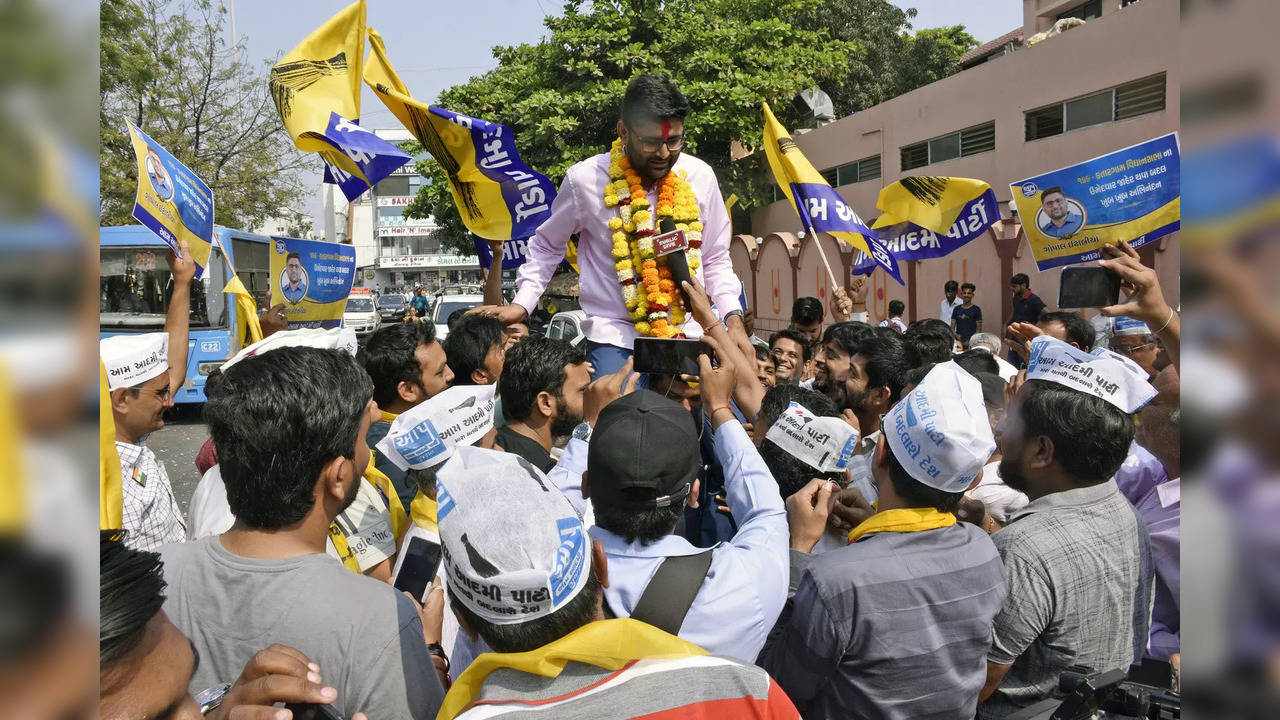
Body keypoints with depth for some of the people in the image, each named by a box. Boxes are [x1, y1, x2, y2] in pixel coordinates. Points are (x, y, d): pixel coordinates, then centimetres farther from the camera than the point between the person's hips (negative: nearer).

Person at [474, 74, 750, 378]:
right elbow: (546, 246, 10)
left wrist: (733, 318, 1)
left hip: (688, 332, 3)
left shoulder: (700, 176, 2)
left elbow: (715, 261, 13)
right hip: (615, 335, -3)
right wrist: (522, 303, -3)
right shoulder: (585, 179, -6)